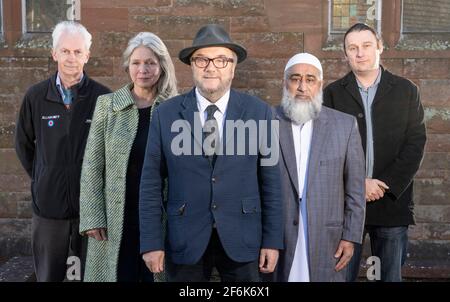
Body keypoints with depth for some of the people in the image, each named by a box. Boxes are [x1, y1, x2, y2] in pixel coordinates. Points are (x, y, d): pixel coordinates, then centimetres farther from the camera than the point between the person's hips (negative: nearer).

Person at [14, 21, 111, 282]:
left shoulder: (103, 97, -8)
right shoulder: (36, 96, -1)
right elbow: (23, 143, 12)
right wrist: (41, 179, 10)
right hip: (48, 204, 2)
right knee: (48, 275, 16)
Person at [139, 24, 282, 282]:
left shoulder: (259, 112, -2)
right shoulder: (166, 115, -2)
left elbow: (270, 181, 0)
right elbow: (151, 183, -1)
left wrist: (273, 240, -2)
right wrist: (151, 242, -3)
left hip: (242, 240, 0)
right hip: (185, 241, 0)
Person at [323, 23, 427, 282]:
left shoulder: (406, 90, 5)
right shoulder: (333, 93, 4)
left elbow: (416, 142, 0)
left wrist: (387, 185, -10)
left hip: (393, 200, 1)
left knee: (391, 274, 9)